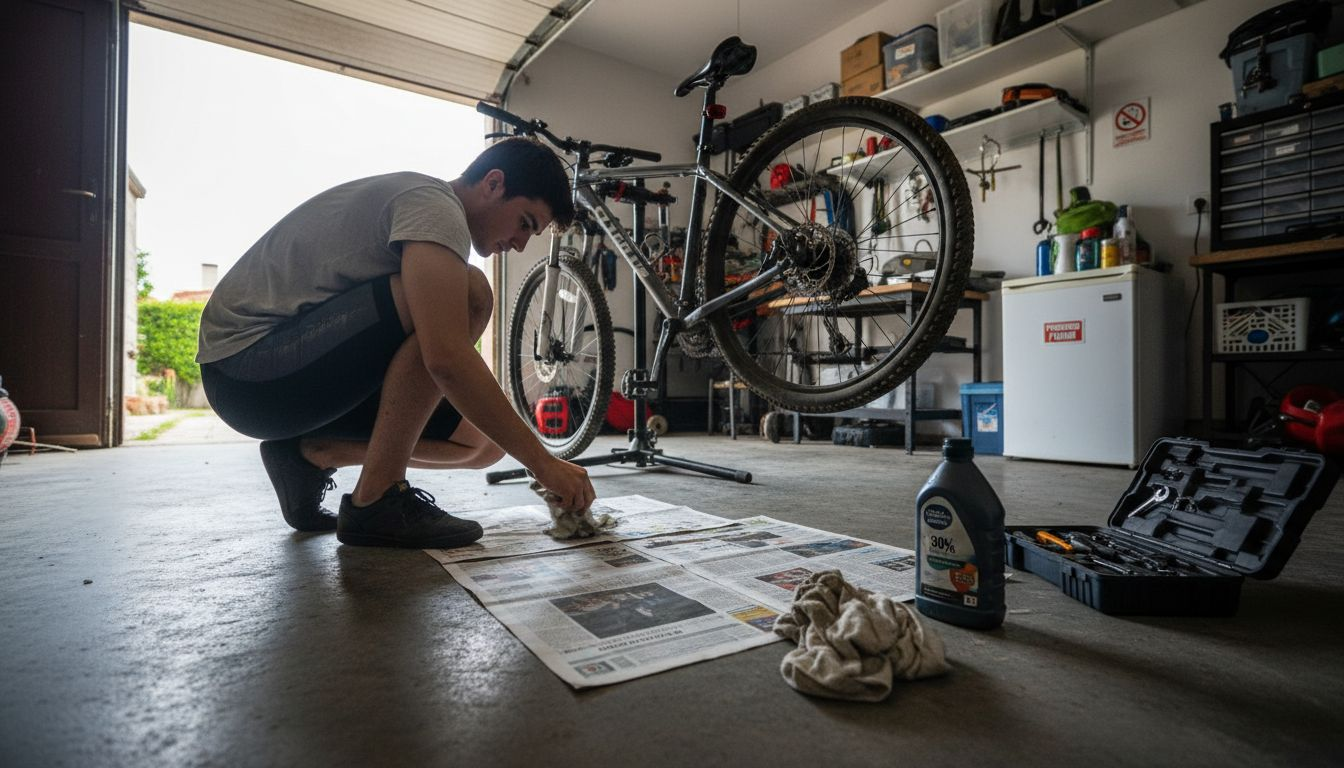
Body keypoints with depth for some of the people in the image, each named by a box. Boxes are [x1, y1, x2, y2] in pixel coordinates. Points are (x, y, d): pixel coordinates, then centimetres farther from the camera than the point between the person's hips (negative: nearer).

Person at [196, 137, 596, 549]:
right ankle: (376, 501, -21)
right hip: (247, 363, -9)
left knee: (484, 440, -1)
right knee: (469, 294, -27)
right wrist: (542, 462, -25)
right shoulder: (434, 205, -16)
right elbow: (446, 358, -31)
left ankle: (311, 454, 8)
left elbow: (440, 357, 17)